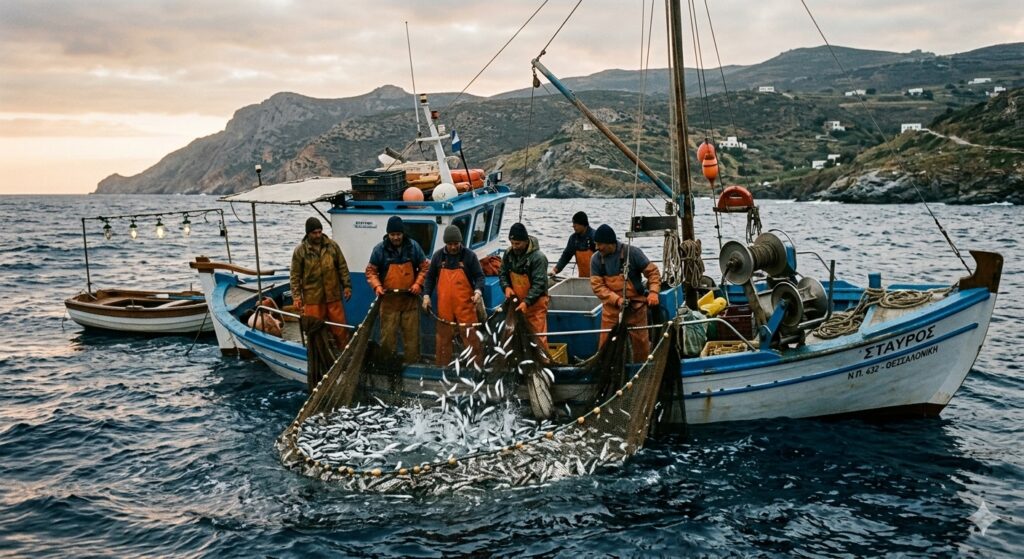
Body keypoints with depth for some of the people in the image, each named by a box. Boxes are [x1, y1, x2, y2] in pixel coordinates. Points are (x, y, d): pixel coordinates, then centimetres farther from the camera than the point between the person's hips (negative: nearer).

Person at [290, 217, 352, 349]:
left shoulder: (332, 246, 3)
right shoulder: (300, 251, -3)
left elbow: (342, 267, 9)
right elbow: (295, 275, -1)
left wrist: (347, 286, 6)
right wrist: (296, 296, -6)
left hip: (333, 295, 2)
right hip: (312, 298, -2)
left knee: (339, 325, 8)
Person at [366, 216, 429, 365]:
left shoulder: (413, 246, 0)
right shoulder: (380, 249, -4)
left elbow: (424, 267, 9)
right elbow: (371, 271, 4)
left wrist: (418, 283, -5)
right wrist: (377, 286, -12)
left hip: (410, 299, 1)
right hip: (389, 300, -1)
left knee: (412, 334, 5)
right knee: (388, 334, 1)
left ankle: (412, 363, 15)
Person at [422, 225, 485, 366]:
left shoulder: (469, 255, 0)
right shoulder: (438, 256, 8)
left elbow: (479, 276, 0)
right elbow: (430, 277, 15)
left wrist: (478, 291, -18)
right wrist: (426, 295, 5)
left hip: (465, 304, -2)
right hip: (444, 305, 3)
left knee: (470, 336, -5)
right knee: (443, 336, 8)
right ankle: (443, 366, 18)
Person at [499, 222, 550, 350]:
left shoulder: (538, 257, -19)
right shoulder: (509, 254, 1)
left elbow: (539, 283, -22)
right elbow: (502, 273, 12)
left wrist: (526, 302, -28)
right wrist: (506, 287, -9)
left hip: (535, 303, -6)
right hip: (516, 301, 6)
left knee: (538, 335, -5)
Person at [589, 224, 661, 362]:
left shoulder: (632, 252, -10)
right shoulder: (596, 259, -2)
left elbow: (652, 272, -5)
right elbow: (597, 285, -7)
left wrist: (653, 292, -20)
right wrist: (617, 299, -20)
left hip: (636, 307, -2)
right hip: (611, 309, 2)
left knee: (641, 343, 7)